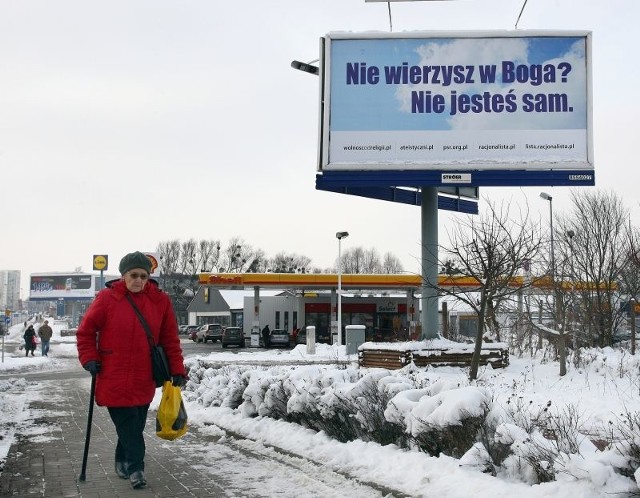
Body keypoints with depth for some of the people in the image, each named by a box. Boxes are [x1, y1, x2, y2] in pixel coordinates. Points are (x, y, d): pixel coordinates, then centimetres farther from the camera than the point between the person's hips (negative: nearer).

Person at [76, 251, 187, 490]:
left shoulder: (160, 301, 0)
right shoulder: (107, 298, -6)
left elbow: (170, 339, 4)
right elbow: (86, 331, 3)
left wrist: (177, 370, 0)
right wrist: (90, 359, -6)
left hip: (144, 380, 3)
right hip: (114, 378, -3)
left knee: (135, 425, 12)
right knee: (128, 425, -4)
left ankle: (123, 462, 31)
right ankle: (135, 468, 4)